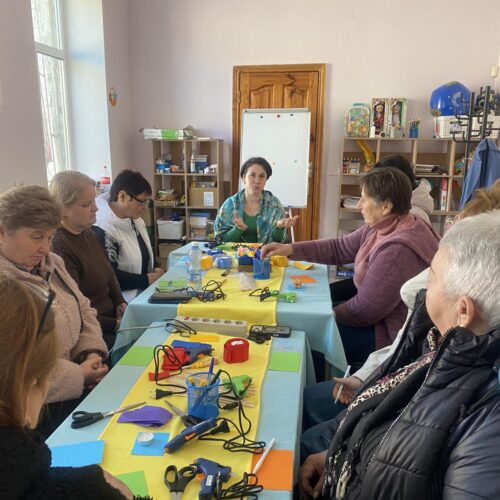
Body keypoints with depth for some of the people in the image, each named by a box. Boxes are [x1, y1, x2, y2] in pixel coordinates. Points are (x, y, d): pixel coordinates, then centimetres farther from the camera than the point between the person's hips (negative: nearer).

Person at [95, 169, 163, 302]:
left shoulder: (134, 220, 10)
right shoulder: (103, 230, -20)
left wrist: (154, 269, 4)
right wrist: (146, 280, -18)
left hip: (144, 291, 9)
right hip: (126, 299, -9)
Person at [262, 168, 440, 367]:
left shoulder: (397, 250, -32)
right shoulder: (383, 226, -3)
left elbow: (362, 310, -25)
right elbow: (340, 248, 4)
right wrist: (290, 249, -3)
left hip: (389, 336, -8)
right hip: (379, 315, 8)